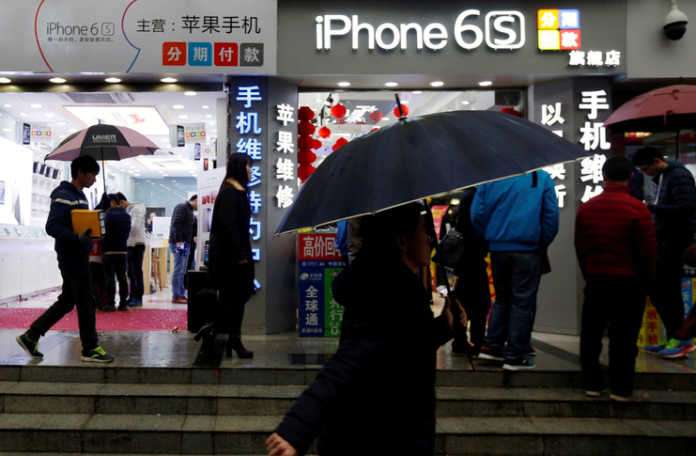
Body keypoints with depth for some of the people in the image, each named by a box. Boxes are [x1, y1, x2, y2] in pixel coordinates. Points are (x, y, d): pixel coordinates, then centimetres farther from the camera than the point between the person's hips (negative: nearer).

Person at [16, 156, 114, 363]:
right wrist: (78, 239, -33)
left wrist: (93, 232, 7)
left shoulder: (80, 196, 15)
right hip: (71, 256, -10)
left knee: (67, 300, 15)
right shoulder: (63, 196, -14)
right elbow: (52, 227, -23)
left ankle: (31, 336, 23)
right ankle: (90, 349, 6)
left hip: (78, 256, 10)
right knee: (85, 301, -3)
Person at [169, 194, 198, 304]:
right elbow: (176, 224, -19)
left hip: (185, 243, 10)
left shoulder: (190, 210, 20)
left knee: (182, 271, 11)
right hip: (179, 243, -10)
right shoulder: (182, 208, -9)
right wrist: (179, 241, -23)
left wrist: (192, 238, 10)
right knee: (179, 270, -8)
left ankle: (181, 295, 16)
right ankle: (176, 296, -5)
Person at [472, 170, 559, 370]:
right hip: (528, 249, -3)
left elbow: (477, 214, 1)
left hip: (498, 248, 3)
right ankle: (515, 355, 3)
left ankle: (492, 346, 17)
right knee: (523, 301, 2)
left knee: (502, 298, 19)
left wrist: (489, 238, 12)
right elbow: (551, 215, -6)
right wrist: (543, 243, 5)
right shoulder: (542, 178, -1)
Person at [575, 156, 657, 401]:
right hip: (629, 282, -3)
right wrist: (646, 280, 6)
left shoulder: (586, 208, 1)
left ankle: (592, 384, 17)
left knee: (591, 333, 12)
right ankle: (621, 388, 8)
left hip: (596, 280, 3)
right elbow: (648, 250, -8)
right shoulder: (637, 209, -13)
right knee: (624, 336, 4)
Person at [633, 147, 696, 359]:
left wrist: (652, 208, -20)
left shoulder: (679, 176, -14)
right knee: (658, 288, 12)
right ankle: (674, 338, 21)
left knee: (668, 289, -5)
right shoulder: (662, 177, 14)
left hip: (677, 240, -10)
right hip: (665, 239, 10)